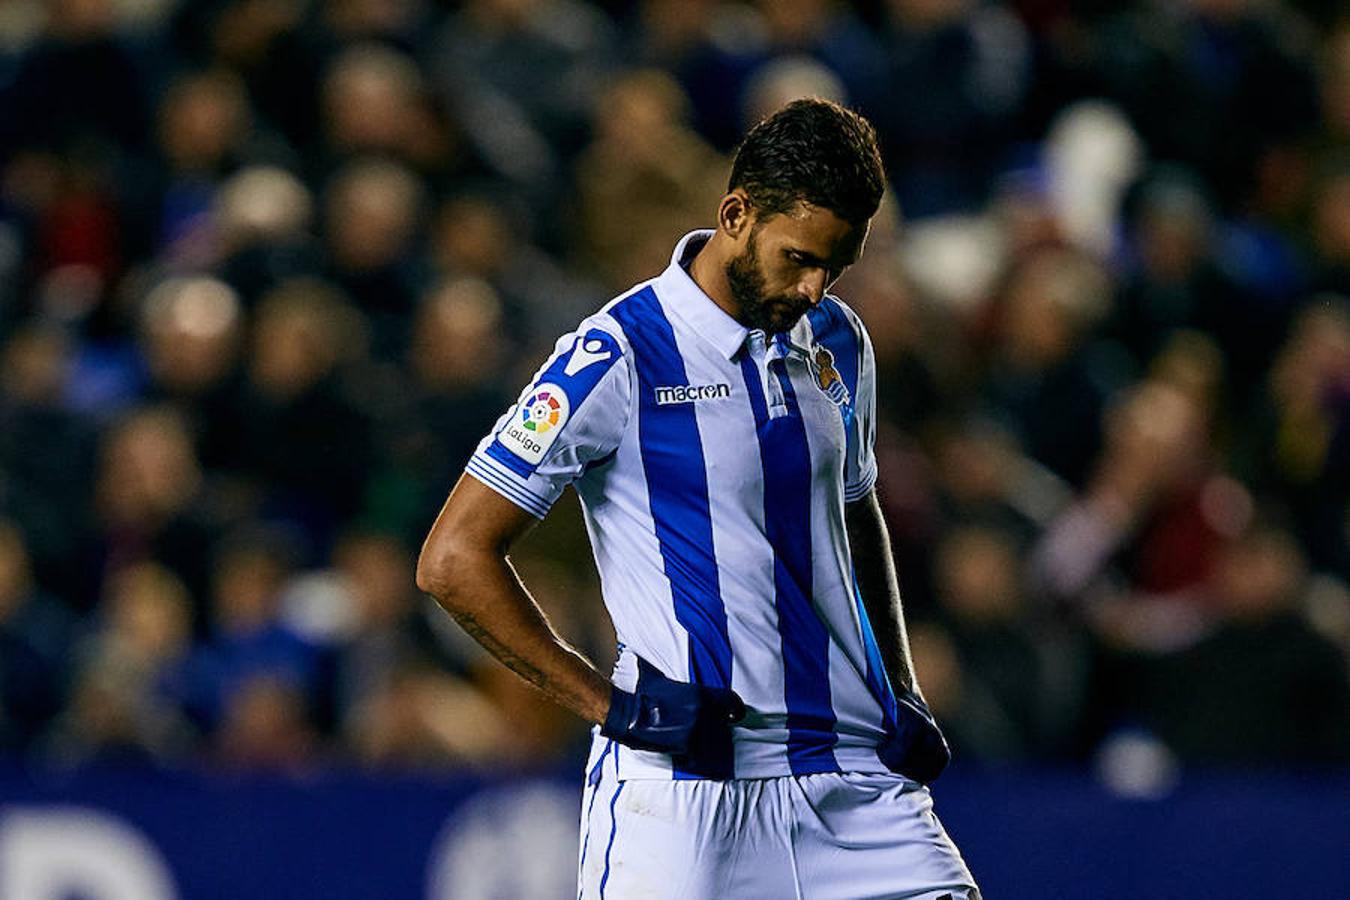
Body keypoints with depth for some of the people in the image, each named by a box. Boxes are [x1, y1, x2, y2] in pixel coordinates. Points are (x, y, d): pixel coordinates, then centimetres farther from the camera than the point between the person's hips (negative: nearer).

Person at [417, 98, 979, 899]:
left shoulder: (837, 343, 12)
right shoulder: (620, 356, -9)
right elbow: (454, 559, -9)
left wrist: (903, 693, 17)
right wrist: (610, 703, -12)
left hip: (854, 769, 5)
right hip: (681, 789, -5)